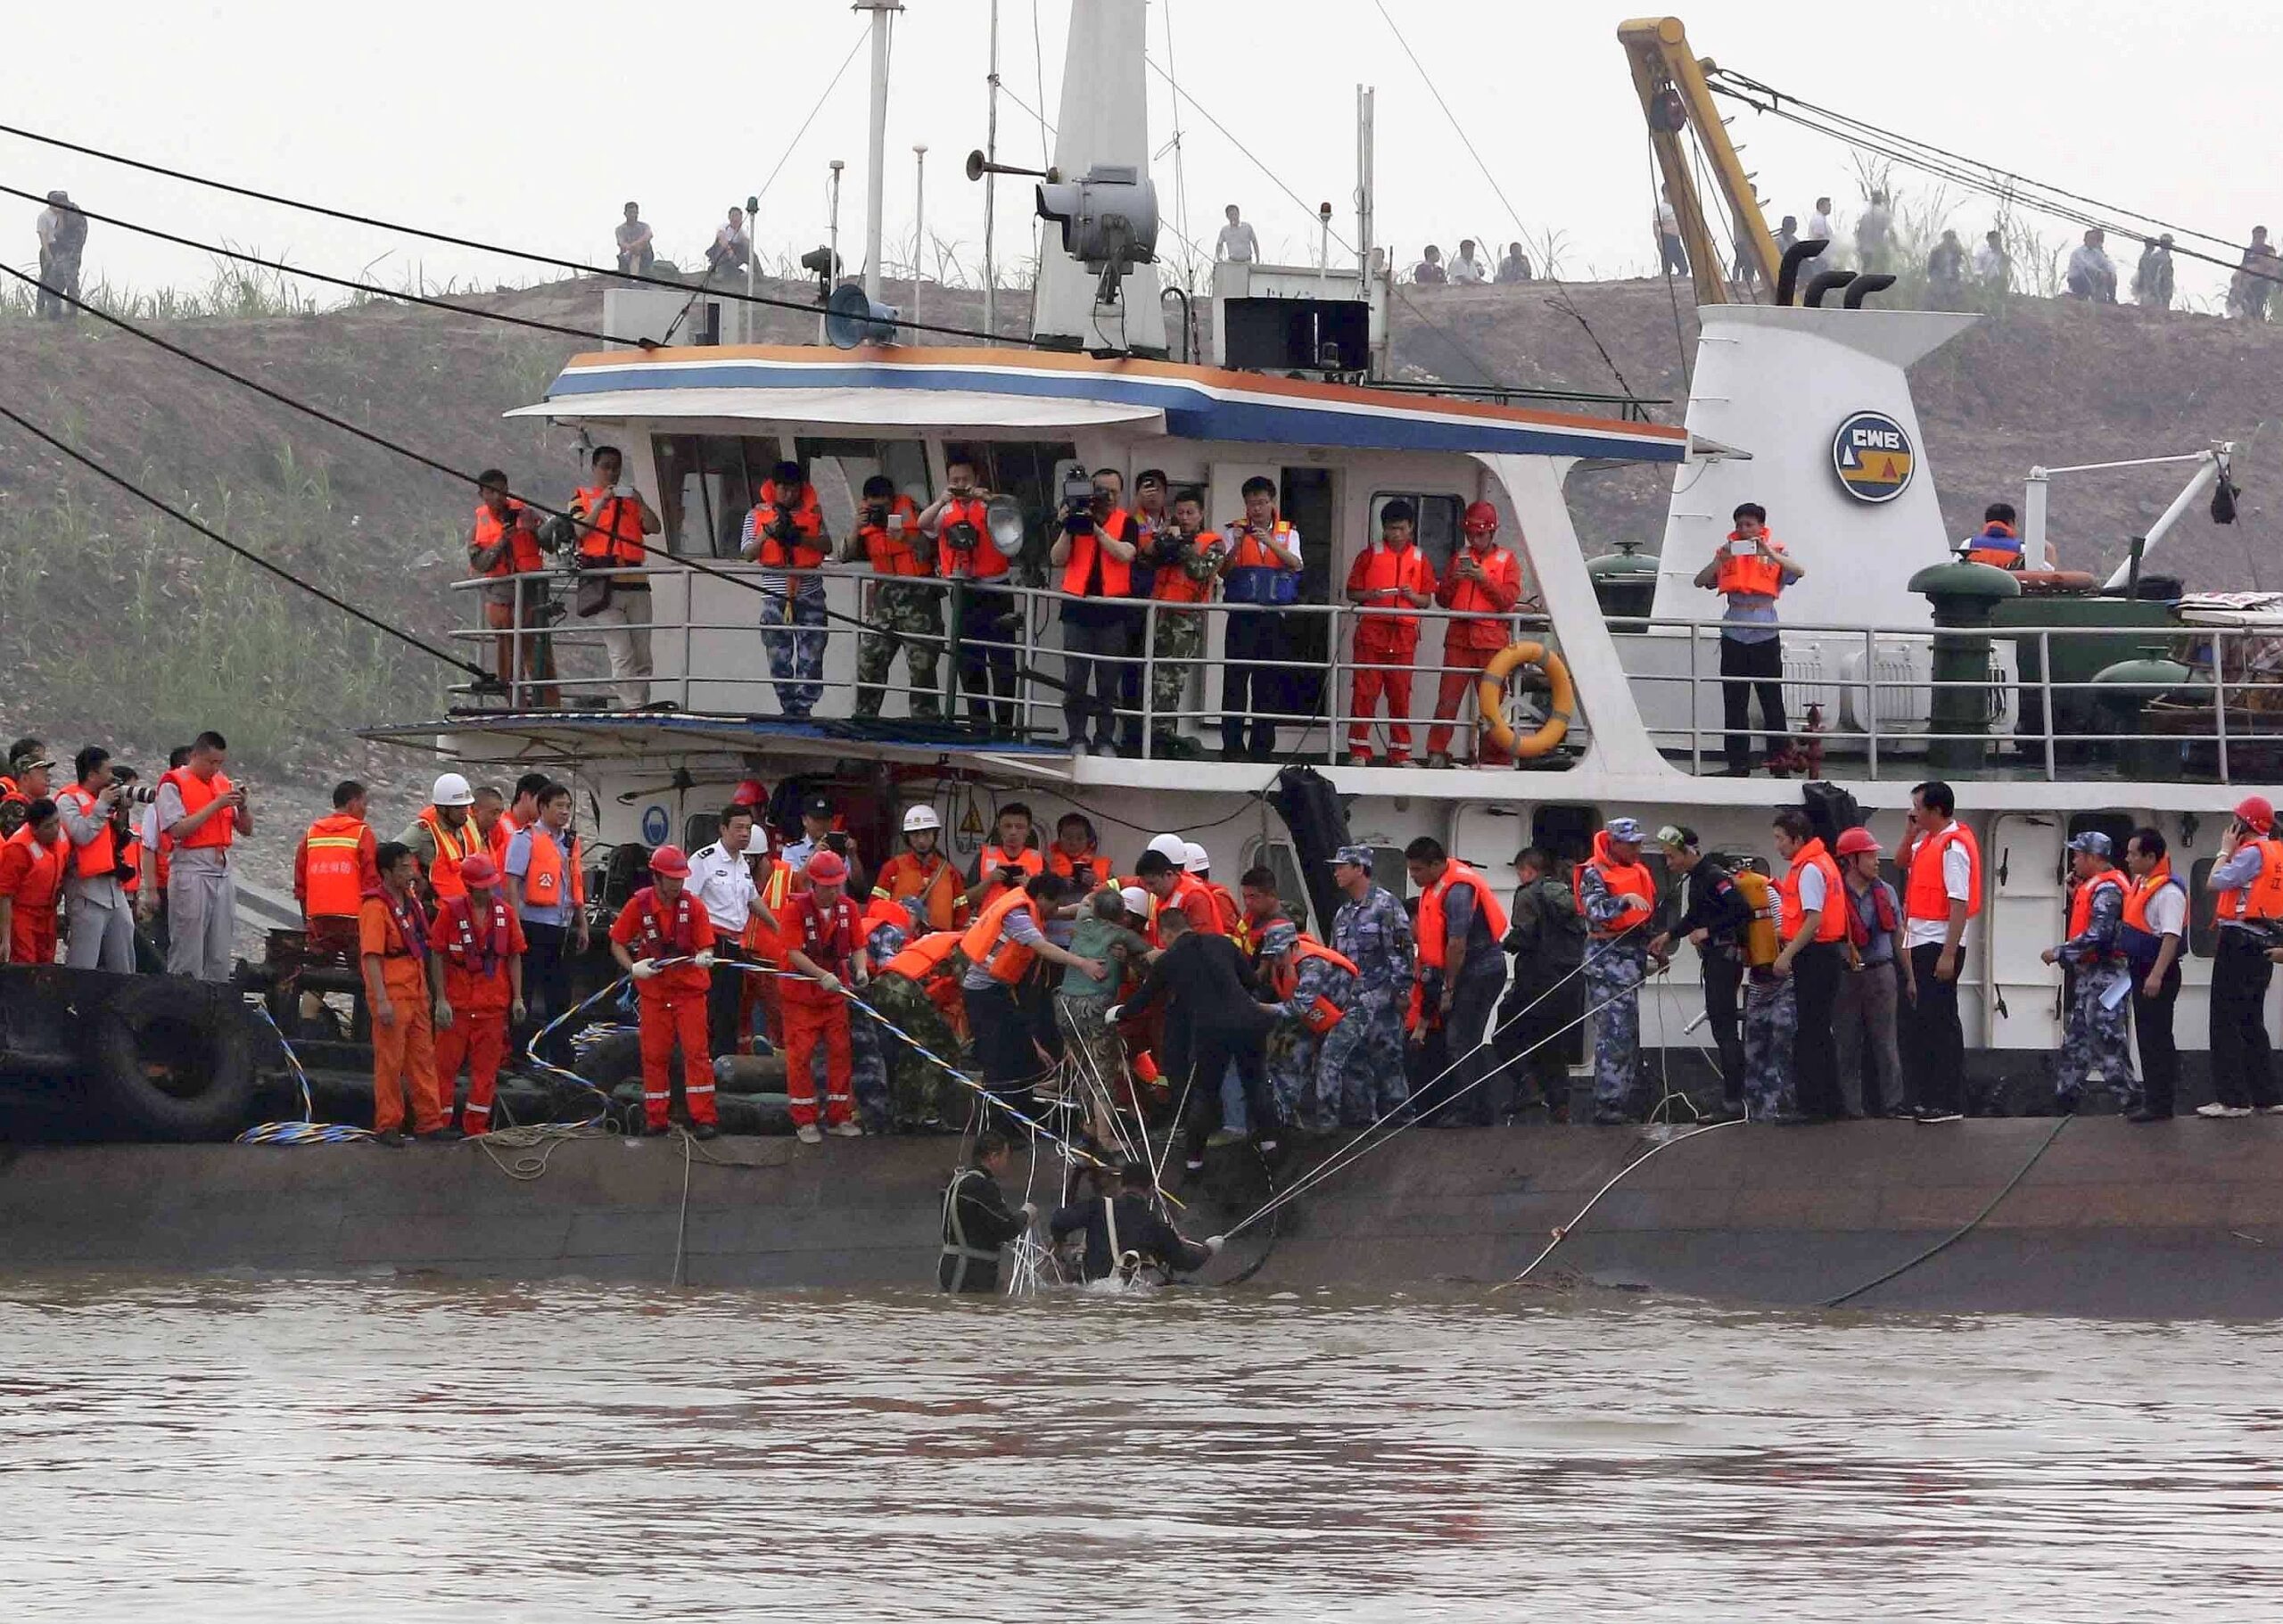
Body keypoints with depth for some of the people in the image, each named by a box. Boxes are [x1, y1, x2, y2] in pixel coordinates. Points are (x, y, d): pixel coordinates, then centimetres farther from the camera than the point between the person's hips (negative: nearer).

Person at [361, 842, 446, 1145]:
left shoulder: (411, 903, 13)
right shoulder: (375, 907, -13)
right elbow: (371, 956, -18)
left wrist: (426, 990, 22)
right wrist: (382, 1000, -23)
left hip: (416, 992, 8)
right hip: (392, 995, -8)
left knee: (423, 1057, 11)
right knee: (390, 1061, -2)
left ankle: (430, 1122, 16)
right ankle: (387, 1126, 5)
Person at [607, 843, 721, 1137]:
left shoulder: (692, 906, -5)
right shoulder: (639, 905, -6)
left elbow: (706, 946, -2)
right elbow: (617, 943, 3)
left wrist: (704, 957, -26)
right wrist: (632, 967, -14)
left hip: (689, 988, -1)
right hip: (653, 989, 1)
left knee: (696, 1052, -5)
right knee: (654, 1054, 5)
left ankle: (704, 1118, -4)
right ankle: (655, 1118, 14)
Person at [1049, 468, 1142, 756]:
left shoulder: (1126, 522, 5)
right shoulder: (1075, 517, 8)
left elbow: (1125, 554, -12)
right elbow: (1057, 559, 1)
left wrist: (1095, 528, -17)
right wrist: (1068, 529, -13)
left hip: (1113, 610, -1)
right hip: (1078, 606, 1)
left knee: (1109, 682, 2)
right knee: (1074, 680, -3)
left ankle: (1105, 740, 7)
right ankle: (1077, 740, 1)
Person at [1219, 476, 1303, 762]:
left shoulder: (1288, 534, 9)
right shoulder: (1236, 531, 6)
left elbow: (1295, 565, -8)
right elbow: (1223, 572, -3)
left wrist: (1270, 542, -21)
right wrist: (1237, 546, -19)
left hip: (1274, 617, 1)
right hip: (1242, 615, -1)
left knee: (1269, 682, 3)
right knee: (1235, 679, -6)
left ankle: (1262, 746, 9)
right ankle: (1232, 746, -6)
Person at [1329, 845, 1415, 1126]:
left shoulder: (1385, 904, -5)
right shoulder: (1342, 915, 19)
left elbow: (1402, 948, -10)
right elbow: (1335, 958, 25)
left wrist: (1402, 990, -15)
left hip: (1381, 998, -8)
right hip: (1351, 1003, 8)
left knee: (1387, 1059, -8)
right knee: (1352, 1063, 6)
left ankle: (1397, 1114, -6)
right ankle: (1359, 1117, 10)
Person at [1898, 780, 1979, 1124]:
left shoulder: (1953, 846, -15)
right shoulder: (1929, 840, 13)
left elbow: (1960, 904, -20)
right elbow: (1903, 862, 32)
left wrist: (1948, 955, -24)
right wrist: (1912, 833, 12)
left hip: (1939, 945, -10)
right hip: (1920, 943, 10)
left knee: (1940, 1022, -7)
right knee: (1915, 1023, 12)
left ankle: (1949, 1103, -4)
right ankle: (1925, 1098, 18)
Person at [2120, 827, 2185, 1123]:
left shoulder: (2168, 892, -18)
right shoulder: (2140, 884, 13)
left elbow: (2171, 937, -25)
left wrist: (2157, 976, -31)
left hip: (2157, 974, -10)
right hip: (2141, 970, 10)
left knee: (2156, 1040, -8)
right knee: (2148, 1037, 15)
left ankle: (2159, 1105, -6)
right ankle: (2154, 1097, 22)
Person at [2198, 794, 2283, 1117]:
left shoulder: (2252, 853, -13)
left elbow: (2214, 883, -15)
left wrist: (2225, 851, -1)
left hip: (2239, 941, -10)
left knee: (2227, 1021, -7)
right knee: (2252, 1022, 16)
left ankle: (2232, 1098, -10)